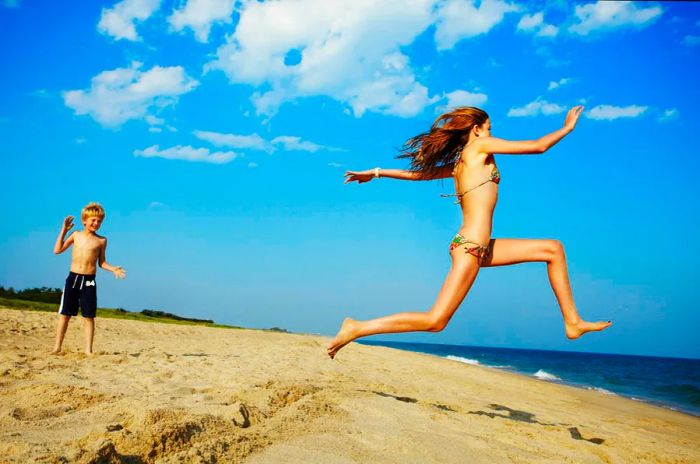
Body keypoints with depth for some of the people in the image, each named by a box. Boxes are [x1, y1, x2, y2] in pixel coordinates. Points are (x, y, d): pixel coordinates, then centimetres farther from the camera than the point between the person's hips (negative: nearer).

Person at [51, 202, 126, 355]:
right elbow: (57, 250, 5)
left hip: (89, 281, -1)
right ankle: (57, 347, 15)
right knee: (64, 314, 5)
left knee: (88, 317, 0)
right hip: (73, 278, 1)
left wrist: (113, 269, -10)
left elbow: (102, 262, 8)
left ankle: (88, 349, 7)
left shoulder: (101, 240, 3)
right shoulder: (76, 235, 7)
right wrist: (64, 230, 0)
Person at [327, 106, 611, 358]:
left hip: (480, 247, 10)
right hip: (470, 247, -10)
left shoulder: (457, 164, 19)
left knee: (553, 249, 15)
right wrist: (568, 127, 15)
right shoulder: (480, 146, -2)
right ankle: (358, 328, -5)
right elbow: (538, 146, 1)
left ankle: (572, 322, 17)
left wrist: (376, 173, 26)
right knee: (435, 322, -10)